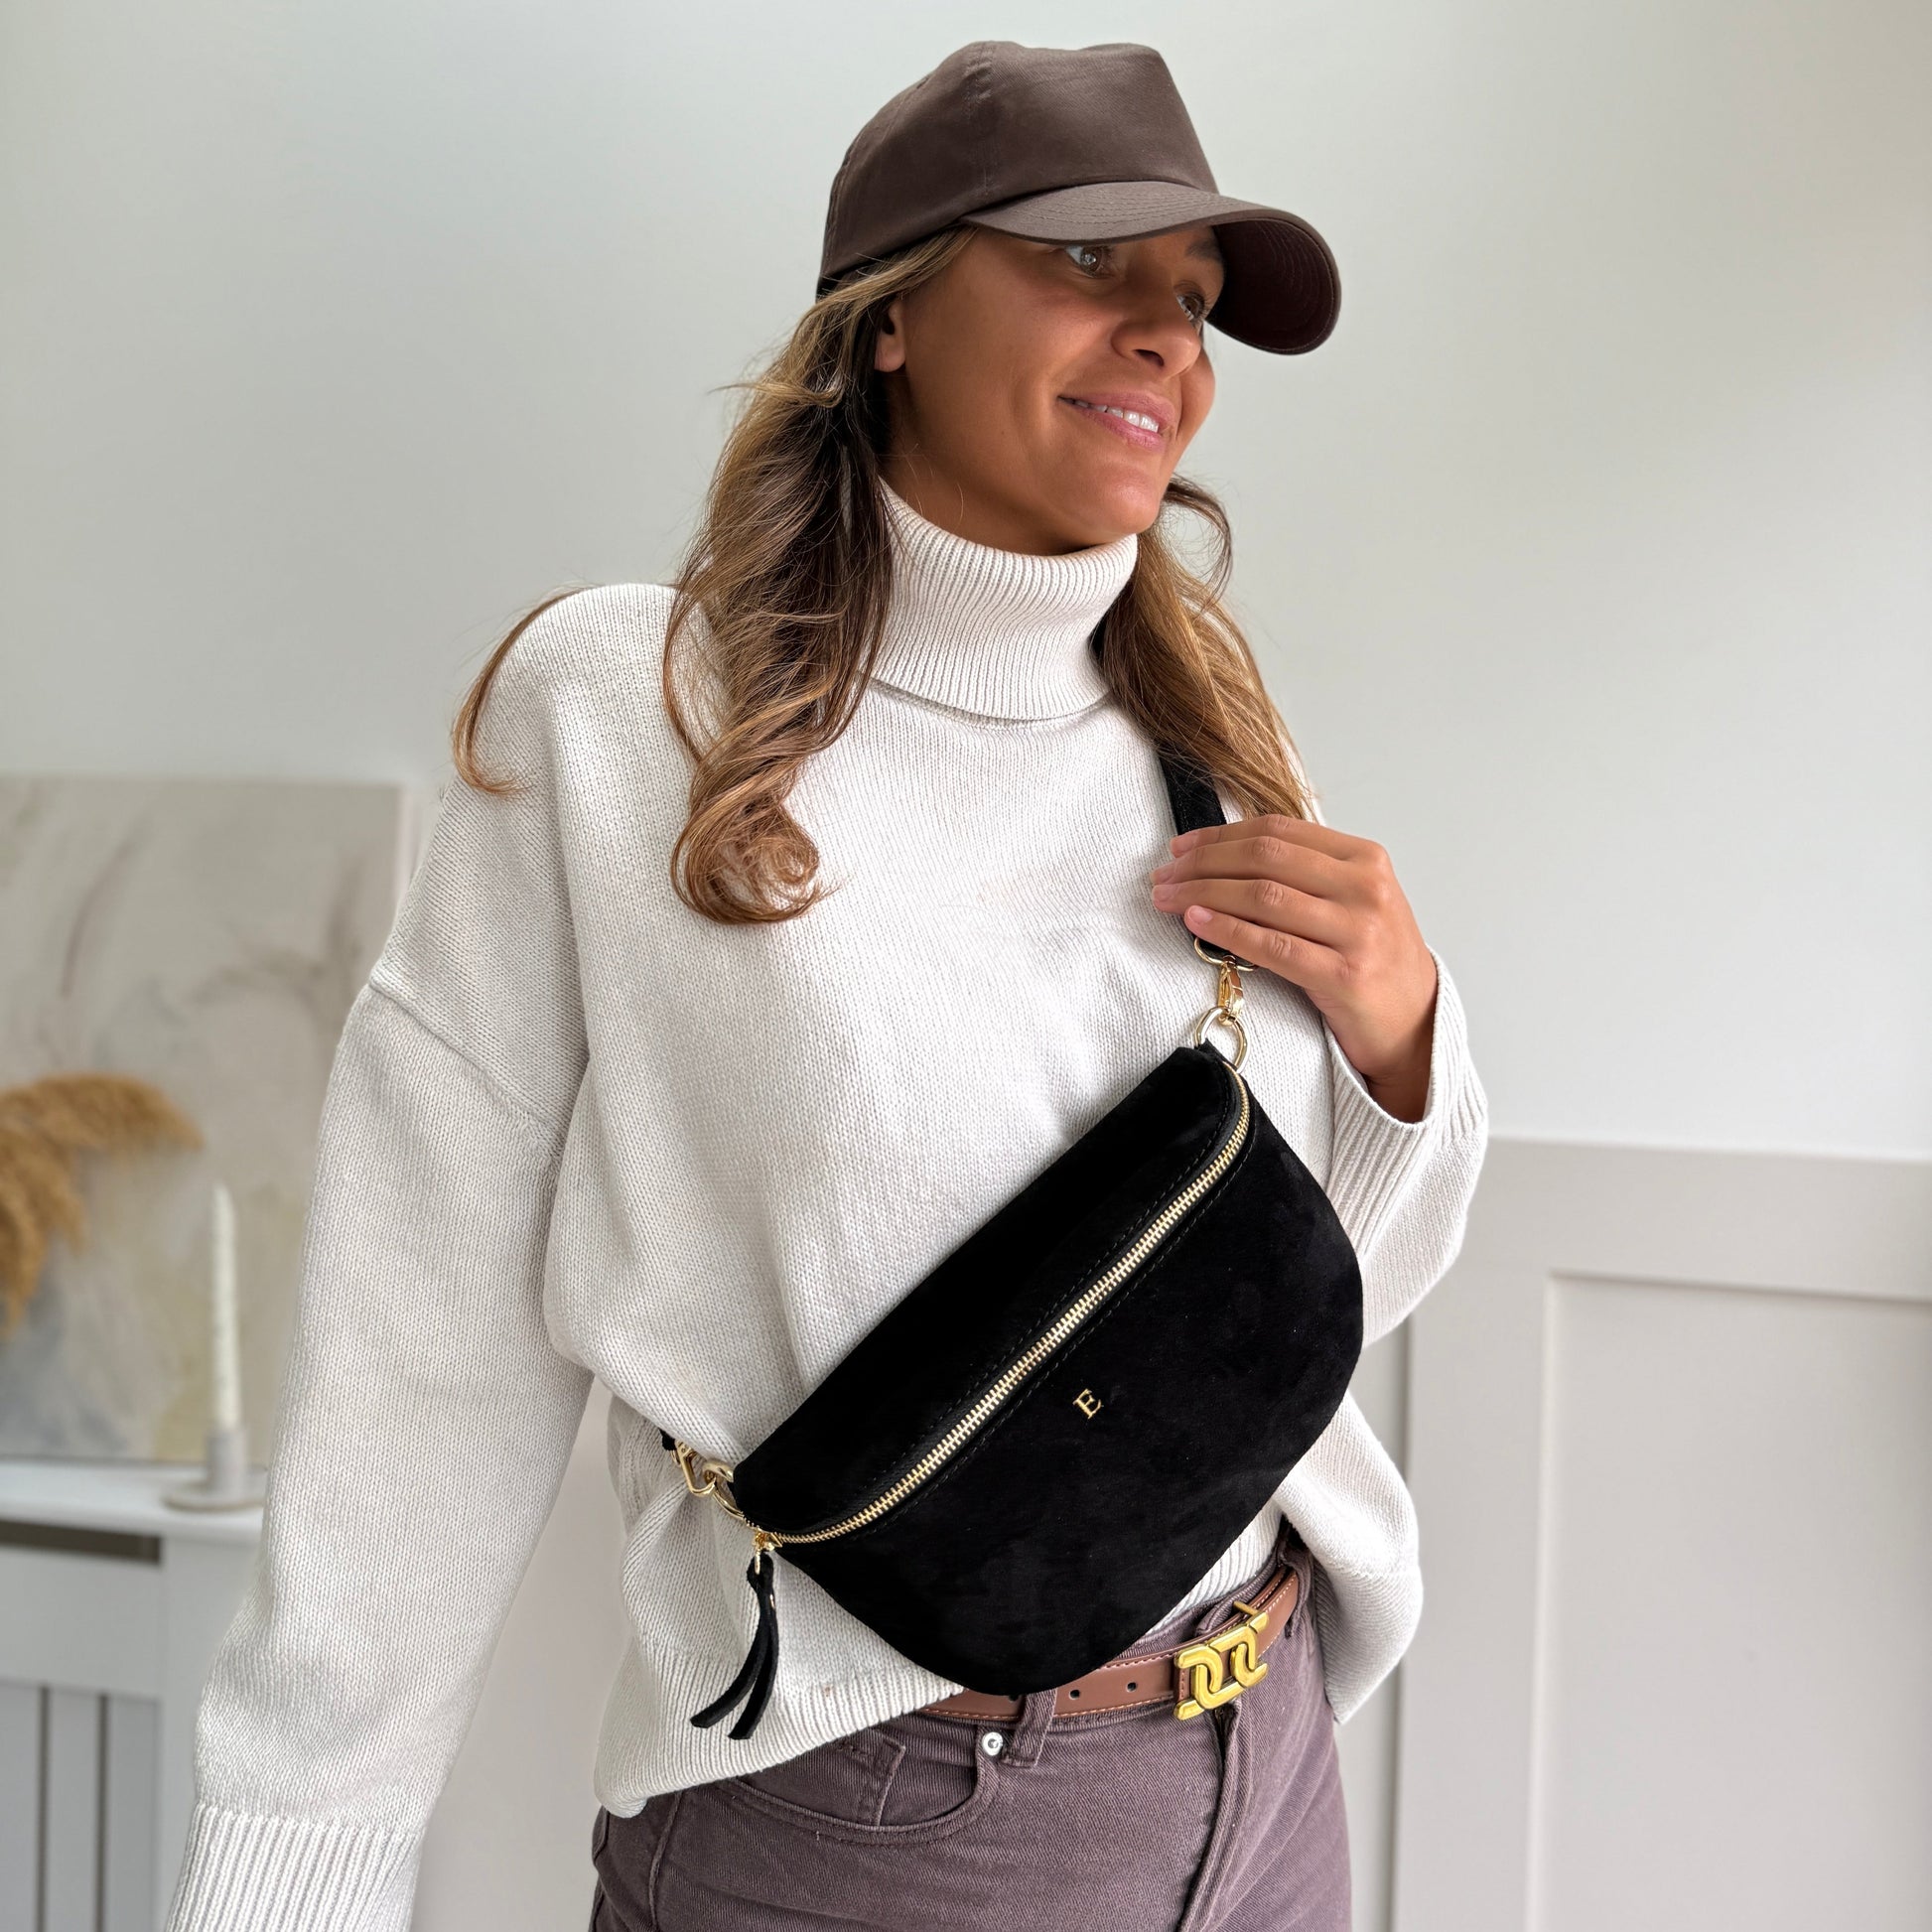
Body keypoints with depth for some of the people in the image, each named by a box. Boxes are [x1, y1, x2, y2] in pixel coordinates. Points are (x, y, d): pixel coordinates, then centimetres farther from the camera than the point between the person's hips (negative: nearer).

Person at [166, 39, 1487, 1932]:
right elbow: (437, 1359, -9)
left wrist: (1396, 1027, -9)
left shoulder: (1204, 749, 3)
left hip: (1260, 1776, 5)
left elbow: (1340, 1288, 10)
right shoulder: (610, 713, -11)